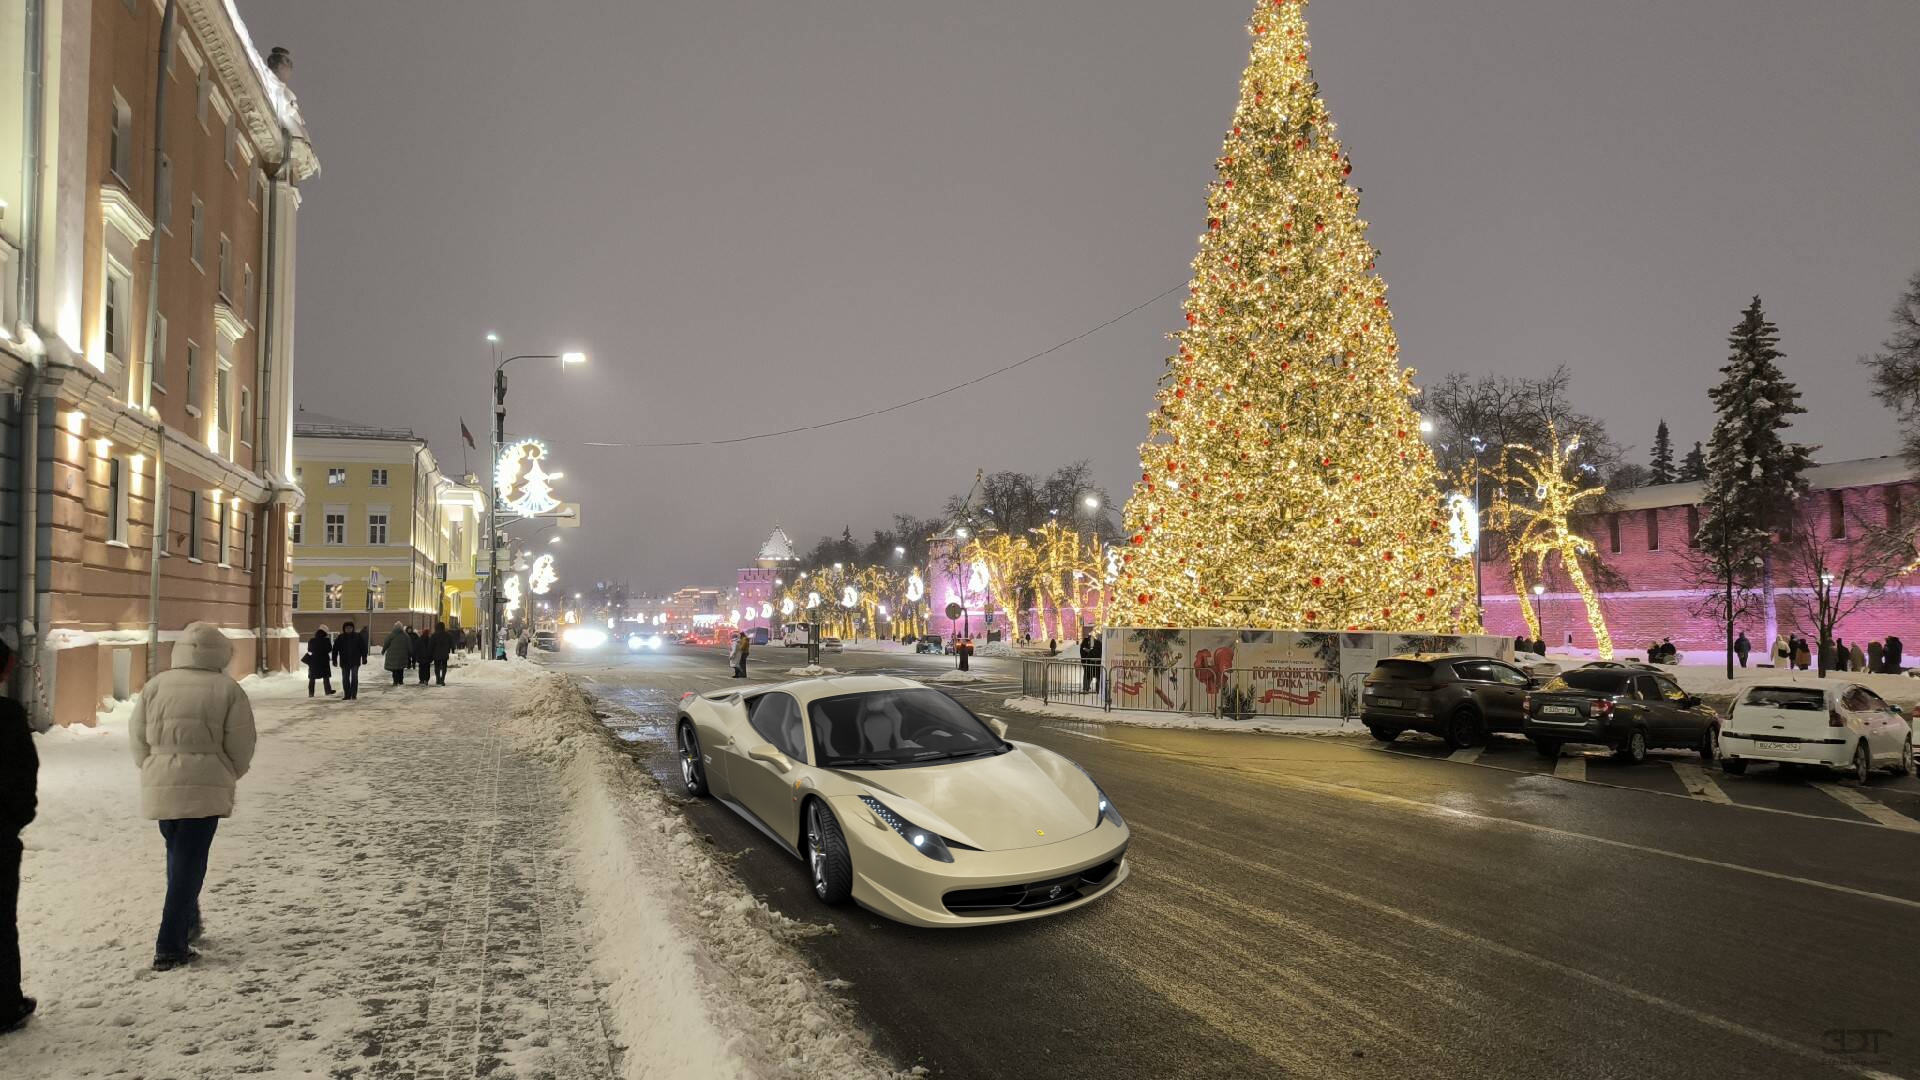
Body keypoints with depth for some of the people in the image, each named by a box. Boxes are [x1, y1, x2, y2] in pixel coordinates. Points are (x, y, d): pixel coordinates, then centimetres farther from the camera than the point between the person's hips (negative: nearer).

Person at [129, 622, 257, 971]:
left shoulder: (155, 686, 1)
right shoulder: (228, 690, -8)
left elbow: (137, 737, 5)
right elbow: (240, 746, -6)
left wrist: (154, 770, 20)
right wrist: (228, 776, 13)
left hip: (159, 789, 4)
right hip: (205, 789, -4)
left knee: (178, 856, 21)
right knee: (189, 864, 2)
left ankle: (187, 925, 34)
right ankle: (171, 947, 1)